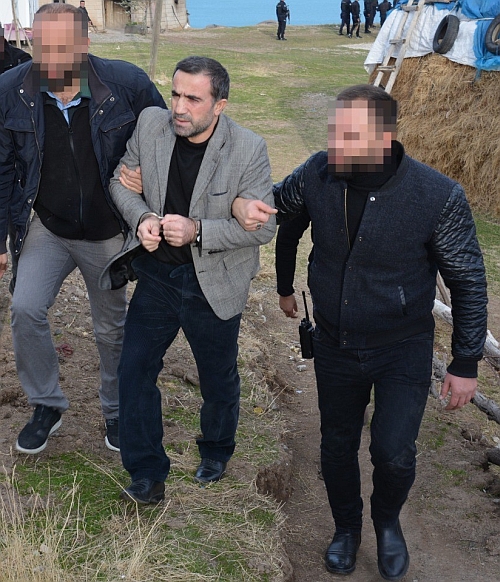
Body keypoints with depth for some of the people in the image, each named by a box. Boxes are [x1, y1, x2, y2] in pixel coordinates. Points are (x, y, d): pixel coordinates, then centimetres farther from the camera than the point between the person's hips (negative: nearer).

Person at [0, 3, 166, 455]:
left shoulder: (127, 83, -20)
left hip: (107, 234, -1)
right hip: (46, 227, 1)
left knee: (112, 327, 13)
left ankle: (116, 411, 37)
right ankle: (46, 405, 10)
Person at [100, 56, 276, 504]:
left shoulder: (249, 149, -19)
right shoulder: (151, 124, -9)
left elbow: (263, 225, -16)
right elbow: (123, 181, 5)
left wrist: (198, 230, -28)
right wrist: (141, 218, -17)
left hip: (214, 285, -2)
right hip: (156, 273, 3)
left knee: (219, 380, 17)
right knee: (135, 371, 4)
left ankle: (216, 451, 47)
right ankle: (147, 475, 21)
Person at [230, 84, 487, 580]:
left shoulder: (438, 195, -24)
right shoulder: (319, 172, -16)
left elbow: (468, 282, -11)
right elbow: (276, 202, 6)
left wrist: (465, 364, -7)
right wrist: (243, 204, -18)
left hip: (402, 348, -3)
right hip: (335, 345, 3)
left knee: (393, 452, -12)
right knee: (337, 447, 16)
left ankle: (388, 521, 25)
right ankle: (347, 527, 46)